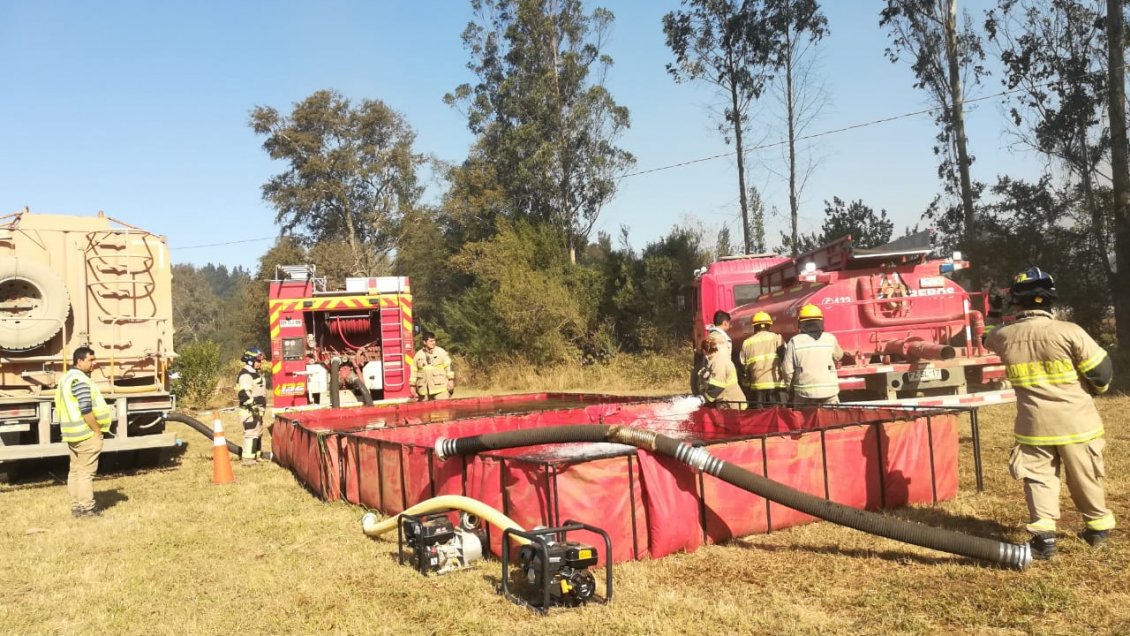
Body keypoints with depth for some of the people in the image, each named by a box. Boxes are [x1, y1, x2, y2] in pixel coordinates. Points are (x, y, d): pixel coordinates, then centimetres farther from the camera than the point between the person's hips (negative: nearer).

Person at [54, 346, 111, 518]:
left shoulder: (67, 378, 15)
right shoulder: (80, 379, -17)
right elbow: (86, 409, -24)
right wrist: (98, 431, -15)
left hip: (73, 433, 10)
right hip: (86, 433, -10)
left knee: (75, 470, 13)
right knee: (86, 471, -5)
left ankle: (76, 506, 19)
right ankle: (86, 508, -2)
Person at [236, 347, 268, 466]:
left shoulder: (254, 373, 17)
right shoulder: (246, 375, -17)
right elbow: (244, 394, -26)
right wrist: (253, 407, -27)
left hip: (257, 409, 11)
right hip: (250, 410, -11)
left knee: (258, 432, 19)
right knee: (251, 433, -9)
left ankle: (257, 455, 29)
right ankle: (247, 458, -6)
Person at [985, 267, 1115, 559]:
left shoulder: (1004, 336, -5)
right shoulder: (1068, 331, -16)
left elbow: (988, 340, 21)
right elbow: (1102, 371, -10)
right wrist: (1094, 389, 12)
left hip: (1034, 425, 1)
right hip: (1076, 422, -1)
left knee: (1039, 478, 10)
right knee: (1086, 478, 17)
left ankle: (1044, 536, -1)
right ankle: (1098, 528, 33)